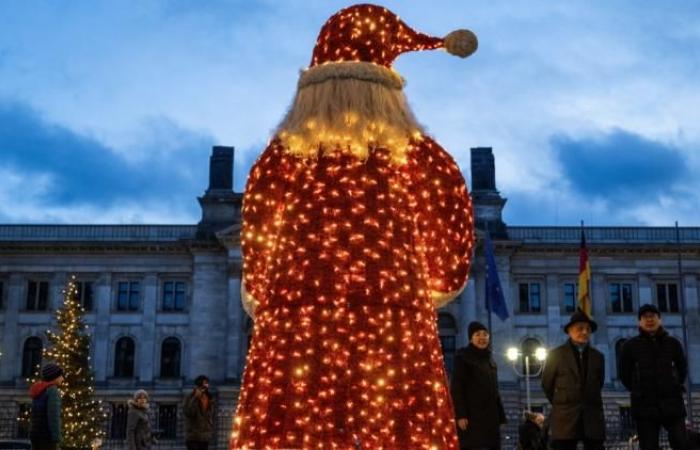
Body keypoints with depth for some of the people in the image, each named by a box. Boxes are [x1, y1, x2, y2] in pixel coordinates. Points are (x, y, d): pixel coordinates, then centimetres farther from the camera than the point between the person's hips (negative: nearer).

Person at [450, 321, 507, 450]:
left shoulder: (490, 360, 19)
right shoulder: (463, 357, -3)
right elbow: (456, 388, -10)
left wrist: (500, 417, 14)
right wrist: (460, 415, -20)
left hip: (490, 417, 7)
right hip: (471, 417, -7)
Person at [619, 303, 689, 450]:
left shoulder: (673, 343, 7)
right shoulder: (630, 346, 3)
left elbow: (682, 369, 19)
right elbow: (624, 374, 10)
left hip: (672, 402, 1)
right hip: (645, 405, -1)